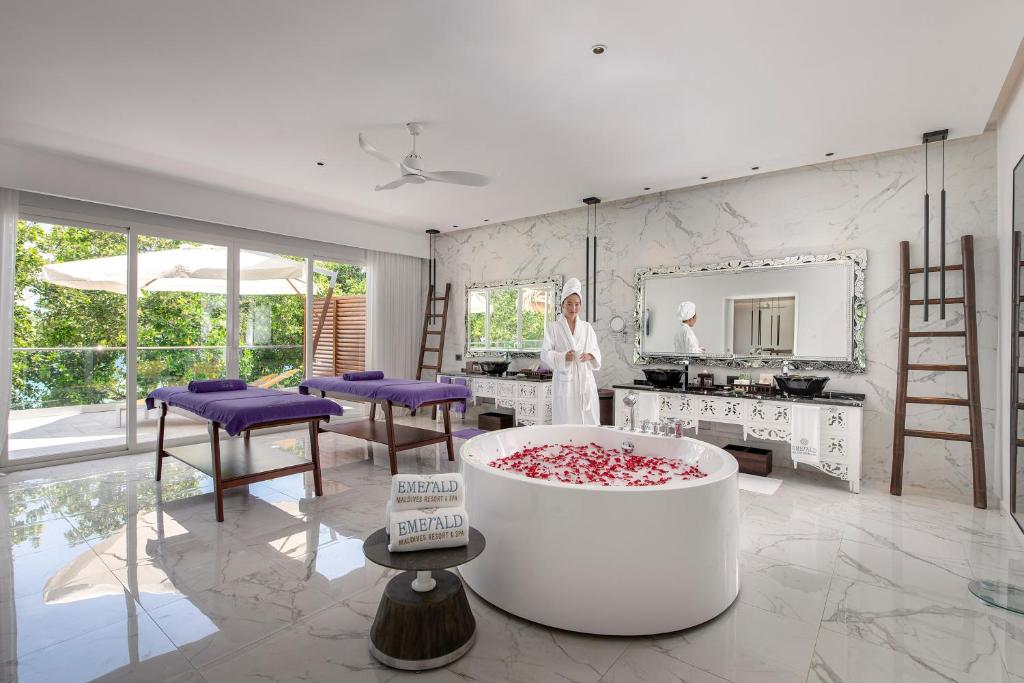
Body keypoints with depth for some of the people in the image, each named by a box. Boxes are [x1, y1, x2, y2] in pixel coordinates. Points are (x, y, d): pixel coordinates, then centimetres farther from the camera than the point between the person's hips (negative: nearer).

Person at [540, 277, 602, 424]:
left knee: (590, 422, 3)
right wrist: (563, 357, -21)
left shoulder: (587, 327, 12)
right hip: (565, 382, -3)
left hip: (586, 381, 3)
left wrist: (590, 356, -9)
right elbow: (545, 354, -4)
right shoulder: (553, 327, 2)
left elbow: (596, 351, 14)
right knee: (565, 423, -2)